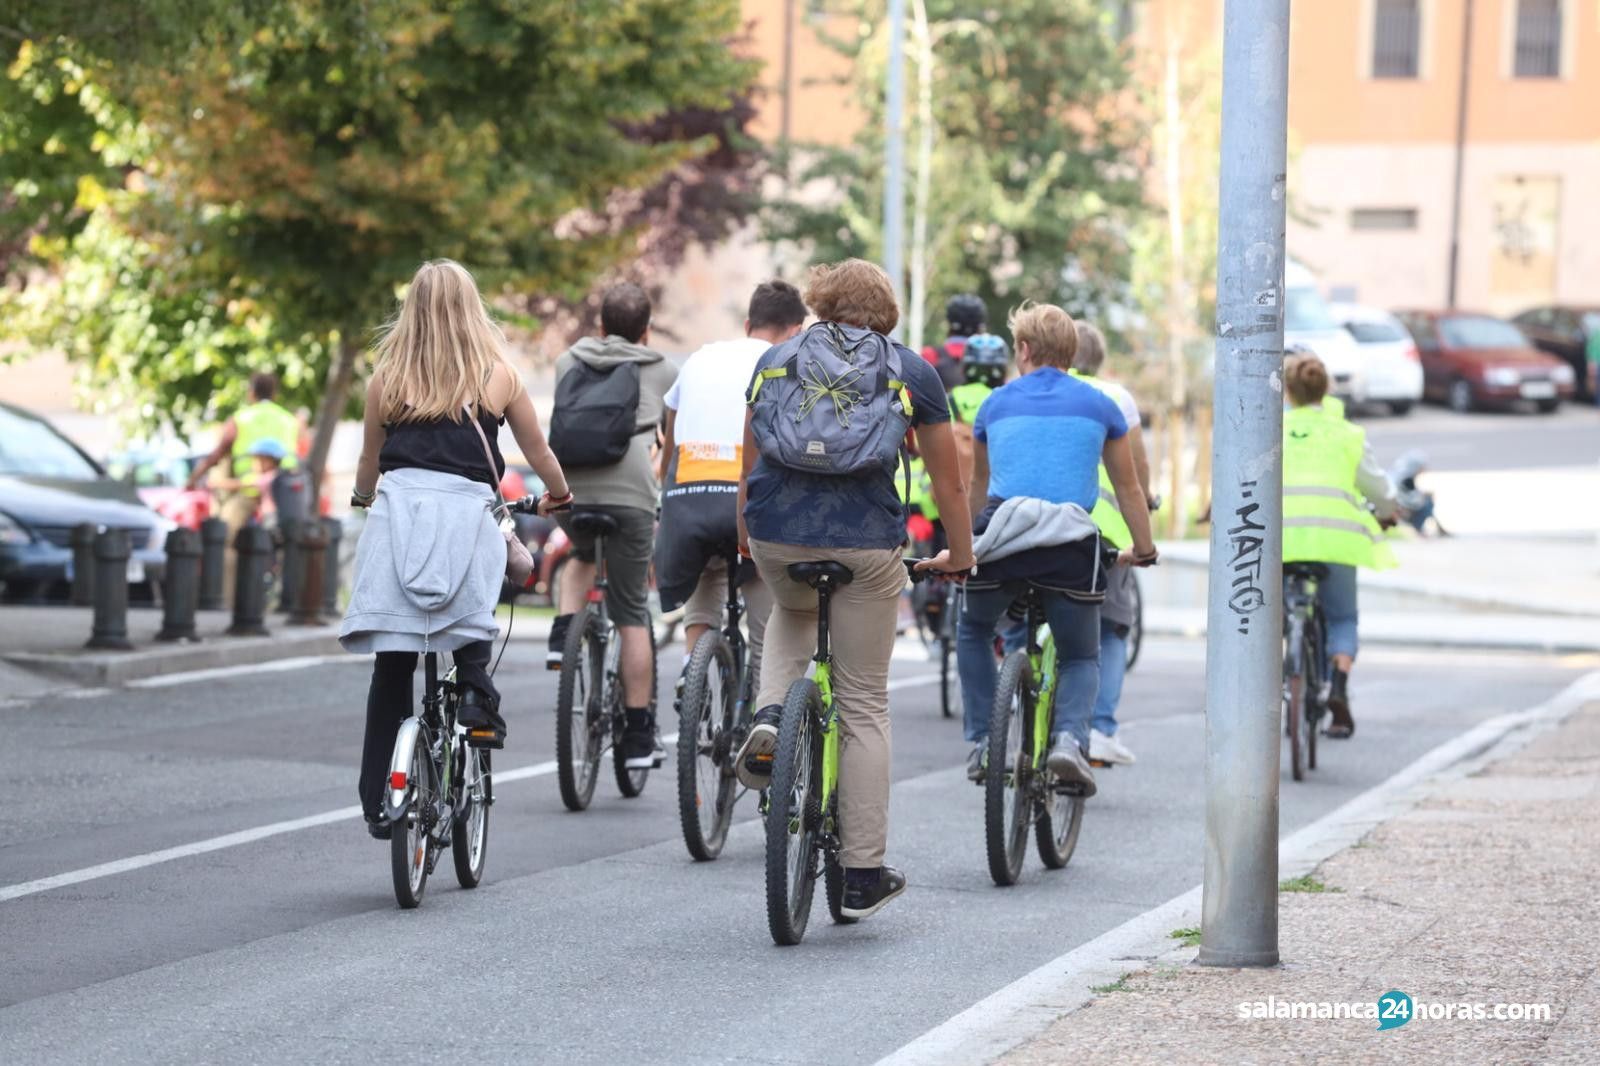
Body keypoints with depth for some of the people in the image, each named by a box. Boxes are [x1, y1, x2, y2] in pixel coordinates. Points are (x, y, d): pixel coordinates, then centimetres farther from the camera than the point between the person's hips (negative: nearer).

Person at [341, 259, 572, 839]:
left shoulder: (388, 378, 11)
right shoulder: (497, 375, 10)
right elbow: (539, 453, 20)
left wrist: (365, 499, 44)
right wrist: (557, 495, 41)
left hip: (400, 506, 1)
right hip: (469, 510, -1)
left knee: (392, 661, 3)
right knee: (471, 624, 20)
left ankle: (380, 799, 2)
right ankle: (475, 694, -12)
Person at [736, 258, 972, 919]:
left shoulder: (777, 360, 17)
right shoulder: (911, 371, 13)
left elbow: (749, 466, 21)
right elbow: (948, 481, 17)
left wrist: (747, 540, 34)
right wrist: (960, 556, 31)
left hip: (777, 532, 2)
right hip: (866, 539, -2)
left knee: (792, 615, 38)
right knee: (864, 708, 9)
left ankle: (770, 716, 8)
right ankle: (863, 876, 10)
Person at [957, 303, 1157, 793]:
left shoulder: (996, 403, 19)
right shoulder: (1098, 405, 15)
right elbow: (1128, 488, 22)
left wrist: (962, 547, 47)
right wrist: (1144, 549, 36)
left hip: (1001, 538, 1)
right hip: (1070, 549, -1)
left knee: (973, 632, 29)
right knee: (1082, 658, 16)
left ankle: (980, 742, 18)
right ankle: (1069, 737, -12)